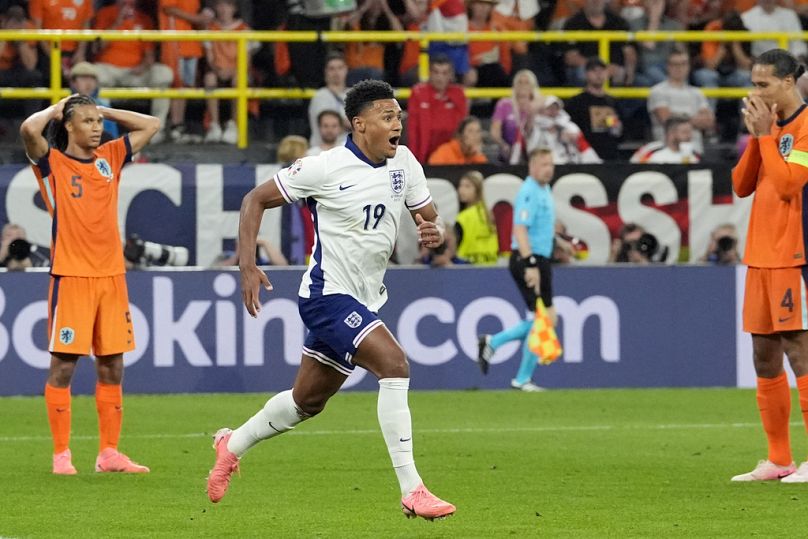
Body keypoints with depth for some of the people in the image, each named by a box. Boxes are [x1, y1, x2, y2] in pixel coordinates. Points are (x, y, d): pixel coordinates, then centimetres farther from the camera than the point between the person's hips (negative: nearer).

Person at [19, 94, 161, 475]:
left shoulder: (109, 158, 13)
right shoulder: (53, 163, -2)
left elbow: (150, 126, 19)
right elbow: (29, 129, -21)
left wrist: (105, 112, 12)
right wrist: (55, 110, -2)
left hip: (111, 275, 5)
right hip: (71, 275, -5)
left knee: (112, 367, 6)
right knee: (63, 365, -4)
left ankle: (109, 453, 12)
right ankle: (61, 455, 0)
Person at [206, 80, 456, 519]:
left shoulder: (403, 163, 3)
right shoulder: (326, 168, -15)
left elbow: (431, 218, 13)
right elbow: (256, 200, -7)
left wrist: (435, 232, -12)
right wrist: (247, 267, -15)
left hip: (364, 301, 8)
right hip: (328, 295, -8)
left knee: (307, 402, 18)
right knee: (394, 363, -25)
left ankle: (232, 446, 43)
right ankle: (411, 491, -25)